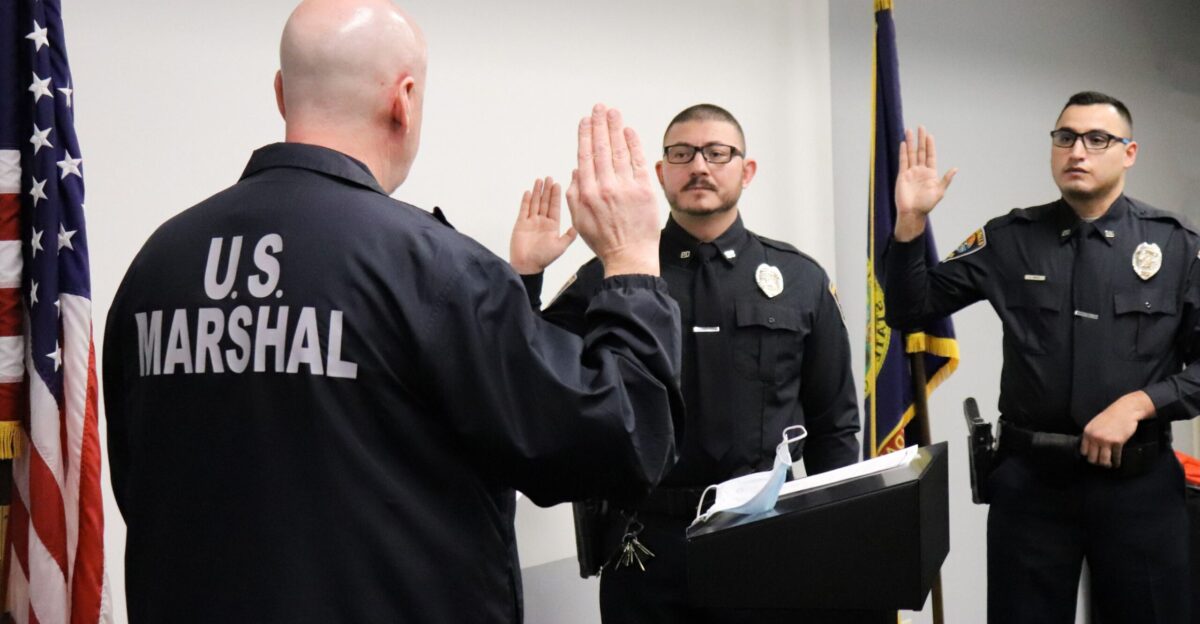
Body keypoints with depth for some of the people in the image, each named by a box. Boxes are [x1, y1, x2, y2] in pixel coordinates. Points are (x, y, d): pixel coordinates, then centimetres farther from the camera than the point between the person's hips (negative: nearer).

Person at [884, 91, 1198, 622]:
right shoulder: (1008, 241, 2)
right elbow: (911, 311, 2)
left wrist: (1140, 403, -15)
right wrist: (910, 223, -12)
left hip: (1138, 481, 0)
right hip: (1030, 479, 1)